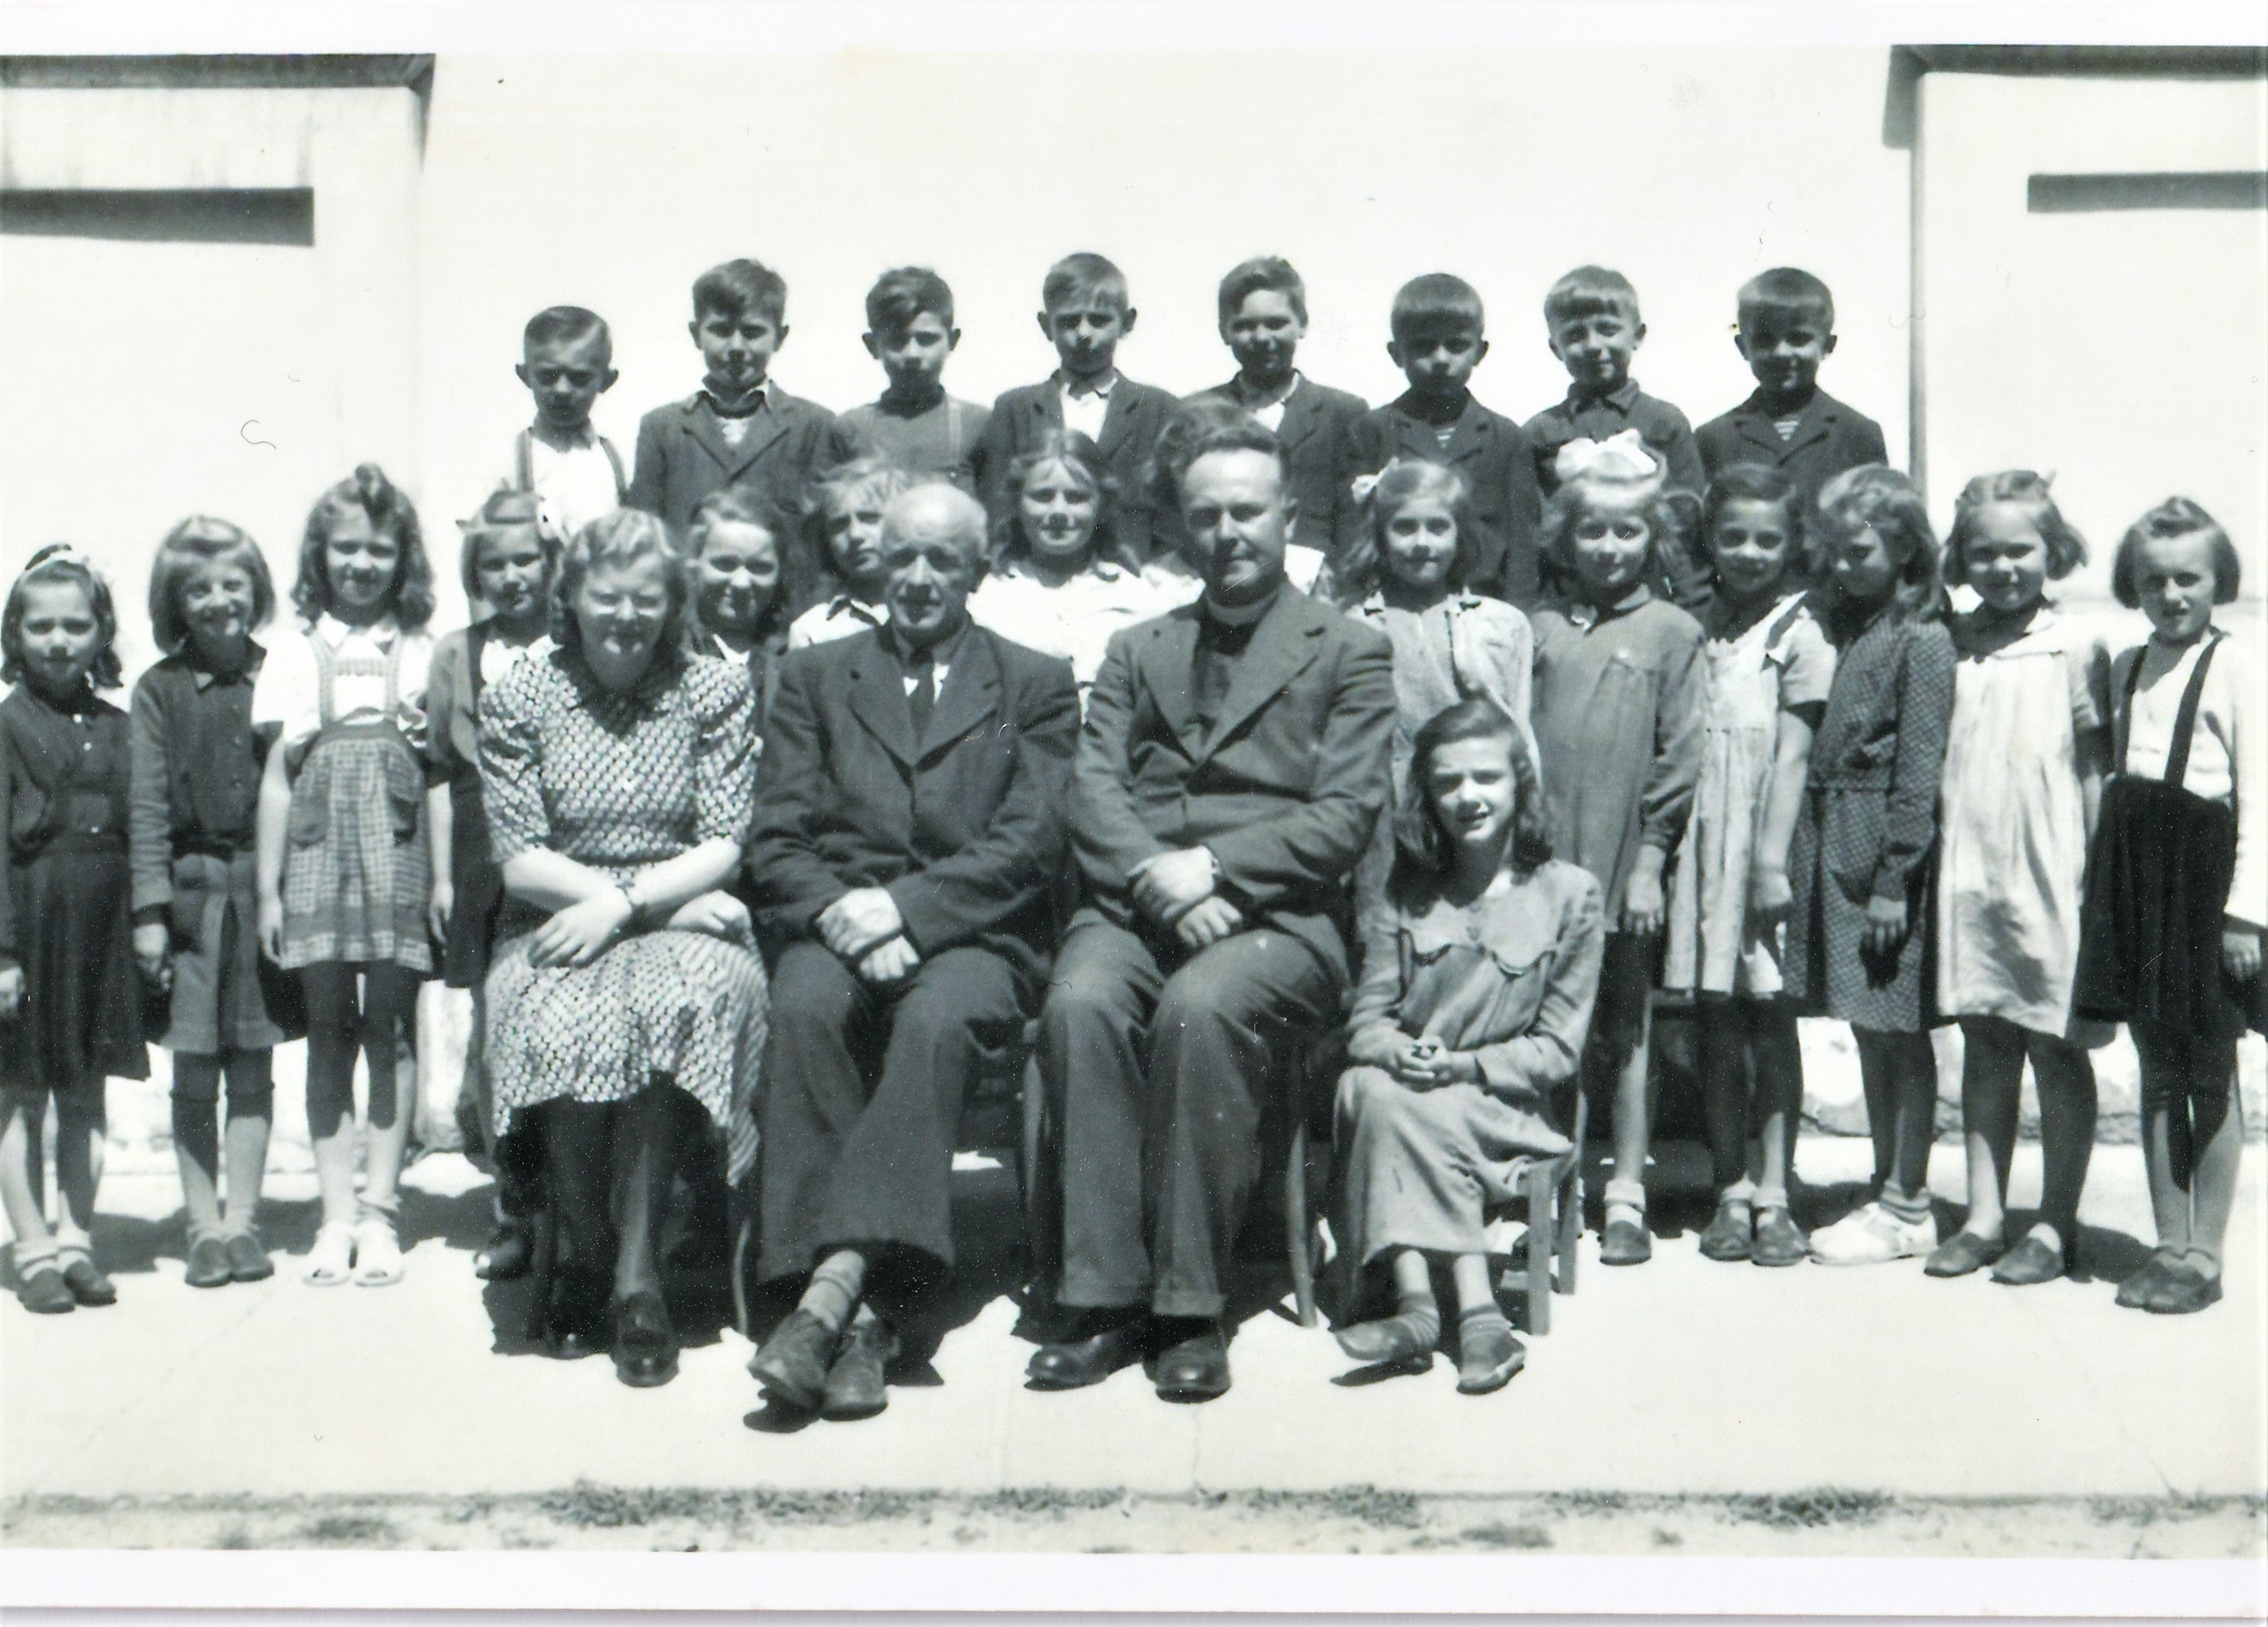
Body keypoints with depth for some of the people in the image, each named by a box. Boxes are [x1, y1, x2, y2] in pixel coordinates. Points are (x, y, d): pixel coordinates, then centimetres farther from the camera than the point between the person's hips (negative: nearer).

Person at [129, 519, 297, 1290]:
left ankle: (241, 1220, 14)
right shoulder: (160, 690, 2)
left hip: (266, 889, 1)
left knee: (253, 1065, 6)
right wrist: (150, 909, -6)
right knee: (194, 1073, 4)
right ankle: (204, 1225, 12)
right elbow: (148, 805, -1)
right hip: (193, 891, -1)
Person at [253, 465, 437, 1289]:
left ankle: (379, 1210, 3)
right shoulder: (297, 649, 11)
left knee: (390, 1023, -2)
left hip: (397, 856, -1)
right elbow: (278, 774, 9)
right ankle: (336, 1213, 7)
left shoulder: (423, 650, 9)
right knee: (329, 1026, 3)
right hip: (319, 852, 1)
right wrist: (268, 887, 6)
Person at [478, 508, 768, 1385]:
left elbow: (722, 849, -1)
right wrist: (643, 890, -12)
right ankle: (582, 1249, -14)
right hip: (557, 922, 1)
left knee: (671, 1002, -35)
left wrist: (623, 902, -18)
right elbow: (518, 858, -1)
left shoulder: (718, 688, 6)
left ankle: (635, 1267, -28)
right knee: (559, 1016, -34)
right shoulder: (518, 697, 6)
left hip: (680, 923, 0)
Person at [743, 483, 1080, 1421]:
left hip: (972, 935, -1)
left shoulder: (1036, 687, 15)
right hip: (837, 924, 2)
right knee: (804, 1008, -33)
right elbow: (776, 841, 9)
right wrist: (841, 915, -11)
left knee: (938, 1019, -36)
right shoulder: (816, 676, 20)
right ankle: (868, 1309, -34)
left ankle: (836, 1285, -41)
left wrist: (901, 906, -13)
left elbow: (1029, 846, 1)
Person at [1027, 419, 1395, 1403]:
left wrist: (1213, 866, -13)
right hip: (1136, 905, 3)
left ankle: (1191, 1307, -25)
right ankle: (1105, 1297, -24)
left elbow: (1345, 818, 1)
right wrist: (1157, 877, -11)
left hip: (1277, 915, -3)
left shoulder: (1351, 654, 13)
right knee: (1079, 1005, -31)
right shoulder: (1137, 652, 24)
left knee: (1201, 1009, -35)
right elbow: (1093, 795, 10)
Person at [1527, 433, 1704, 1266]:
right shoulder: (1542, 629, 8)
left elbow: (1678, 757, -2)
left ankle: (1626, 1197, 15)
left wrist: (1650, 859, -6)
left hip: (1624, 869, -2)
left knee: (1626, 1035, 6)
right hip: (1545, 863, 2)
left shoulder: (1671, 633, 1)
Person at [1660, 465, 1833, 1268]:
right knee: (1716, 1023, 7)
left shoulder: (1799, 637, -3)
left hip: (1760, 847, -4)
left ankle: (1773, 1196, 7)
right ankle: (1732, 1193, 14)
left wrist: (1771, 862, -14)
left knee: (1771, 1019, 2)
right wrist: (1666, 849, 5)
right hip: (1703, 846, 5)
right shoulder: (1702, 629, 12)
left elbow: (1791, 758, -8)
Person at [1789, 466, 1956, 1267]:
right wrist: (1799, 862, 10)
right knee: (1868, 1031, 14)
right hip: (1834, 852, 8)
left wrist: (1894, 879, -16)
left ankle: (1907, 1208, 10)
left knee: (1901, 1034, 1)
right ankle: (1888, 1193, 23)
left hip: (1885, 855, -8)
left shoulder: (1922, 639, -11)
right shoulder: (1849, 628, 13)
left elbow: (1919, 771, -15)